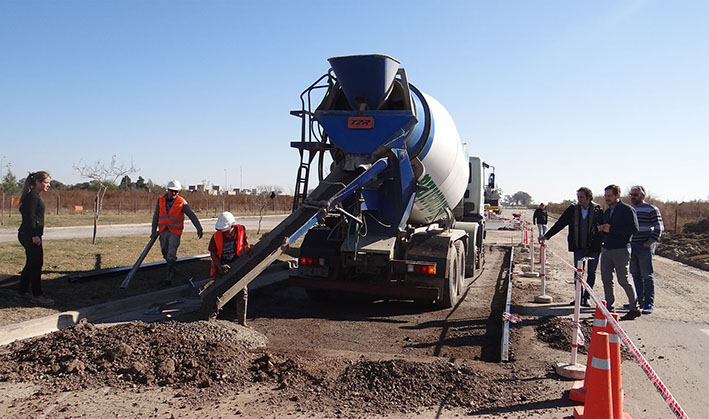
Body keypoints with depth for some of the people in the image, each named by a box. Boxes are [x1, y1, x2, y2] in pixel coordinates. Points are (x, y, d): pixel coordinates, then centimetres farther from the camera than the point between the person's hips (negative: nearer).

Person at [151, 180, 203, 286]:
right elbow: (156, 216, 12)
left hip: (175, 231, -4)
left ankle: (168, 277, -8)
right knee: (165, 252, 15)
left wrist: (199, 228, -17)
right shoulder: (161, 200, 4)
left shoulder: (182, 202, -6)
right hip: (163, 230, 5)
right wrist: (154, 231, 12)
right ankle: (172, 268, 40)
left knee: (171, 255, -10)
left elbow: (192, 216, -9)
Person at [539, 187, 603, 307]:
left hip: (594, 247, -2)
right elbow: (560, 224, 5)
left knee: (591, 273, 7)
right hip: (579, 247, 2)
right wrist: (546, 236, 1)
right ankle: (579, 297, 13)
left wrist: (603, 242, -11)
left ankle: (586, 297, 19)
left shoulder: (597, 210, -4)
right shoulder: (573, 209, 3)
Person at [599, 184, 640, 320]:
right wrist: (602, 229, 3)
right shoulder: (607, 211, 17)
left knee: (623, 280, -4)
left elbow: (634, 229, -16)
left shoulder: (627, 210, -6)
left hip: (621, 250, -7)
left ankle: (634, 308, 10)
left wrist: (611, 229, -17)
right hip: (606, 249, 7)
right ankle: (609, 307, 15)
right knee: (606, 279, 6)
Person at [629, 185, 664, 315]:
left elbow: (658, 228, -7)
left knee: (647, 276, -5)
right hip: (631, 247, 6)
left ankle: (649, 303, -1)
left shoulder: (651, 210, -4)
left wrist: (650, 242, -14)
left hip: (645, 247, -6)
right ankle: (639, 301, 18)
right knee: (635, 275, 9)